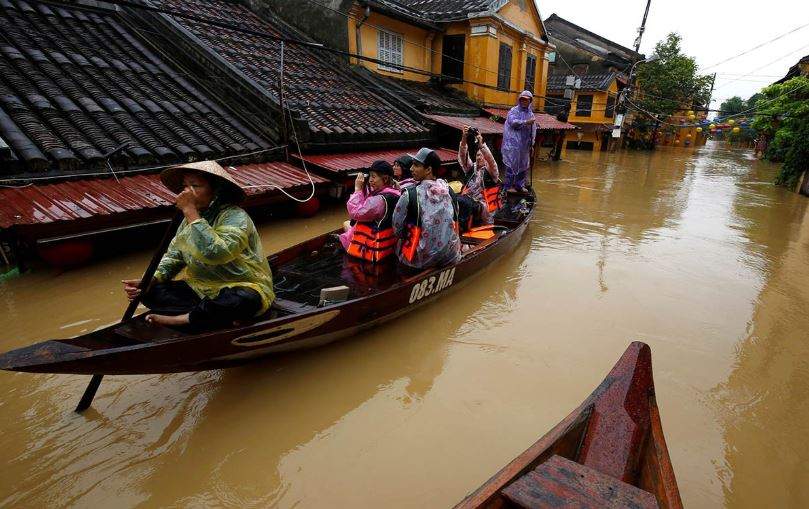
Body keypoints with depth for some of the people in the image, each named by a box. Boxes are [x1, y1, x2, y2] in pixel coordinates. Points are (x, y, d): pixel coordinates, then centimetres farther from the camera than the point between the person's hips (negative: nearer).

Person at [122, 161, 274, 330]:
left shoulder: (235, 217, -18)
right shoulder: (190, 219, 7)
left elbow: (214, 253, -34)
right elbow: (173, 257, 11)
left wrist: (190, 211, -28)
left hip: (242, 288, -7)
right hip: (201, 289, 7)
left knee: (244, 301, -39)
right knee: (151, 292, -8)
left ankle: (179, 319, -22)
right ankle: (215, 317, -21)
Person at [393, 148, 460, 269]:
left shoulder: (409, 194, -15)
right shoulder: (449, 191, -1)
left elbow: (397, 229, -6)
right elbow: (455, 223, 9)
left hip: (423, 259, -5)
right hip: (451, 257, 5)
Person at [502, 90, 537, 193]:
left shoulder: (531, 113, 16)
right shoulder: (514, 111, -1)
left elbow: (533, 130, 18)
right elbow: (512, 121, -21)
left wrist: (531, 145, 14)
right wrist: (526, 122, -24)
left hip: (525, 145, 6)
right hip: (513, 144, -6)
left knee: (523, 165, 10)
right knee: (512, 164, -7)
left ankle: (520, 185, 22)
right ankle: (508, 185, 2)